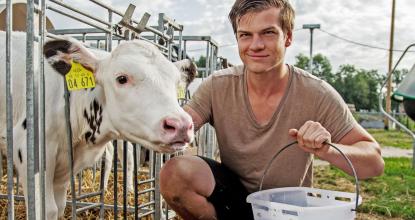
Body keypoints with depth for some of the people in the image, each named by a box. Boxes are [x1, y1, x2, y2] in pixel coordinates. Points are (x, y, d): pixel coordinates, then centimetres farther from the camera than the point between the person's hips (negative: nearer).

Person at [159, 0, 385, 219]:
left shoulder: (317, 95, -18)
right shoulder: (218, 86, -12)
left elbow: (375, 164, -16)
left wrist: (327, 150, -36)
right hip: (232, 194, 2)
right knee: (174, 172, -24)